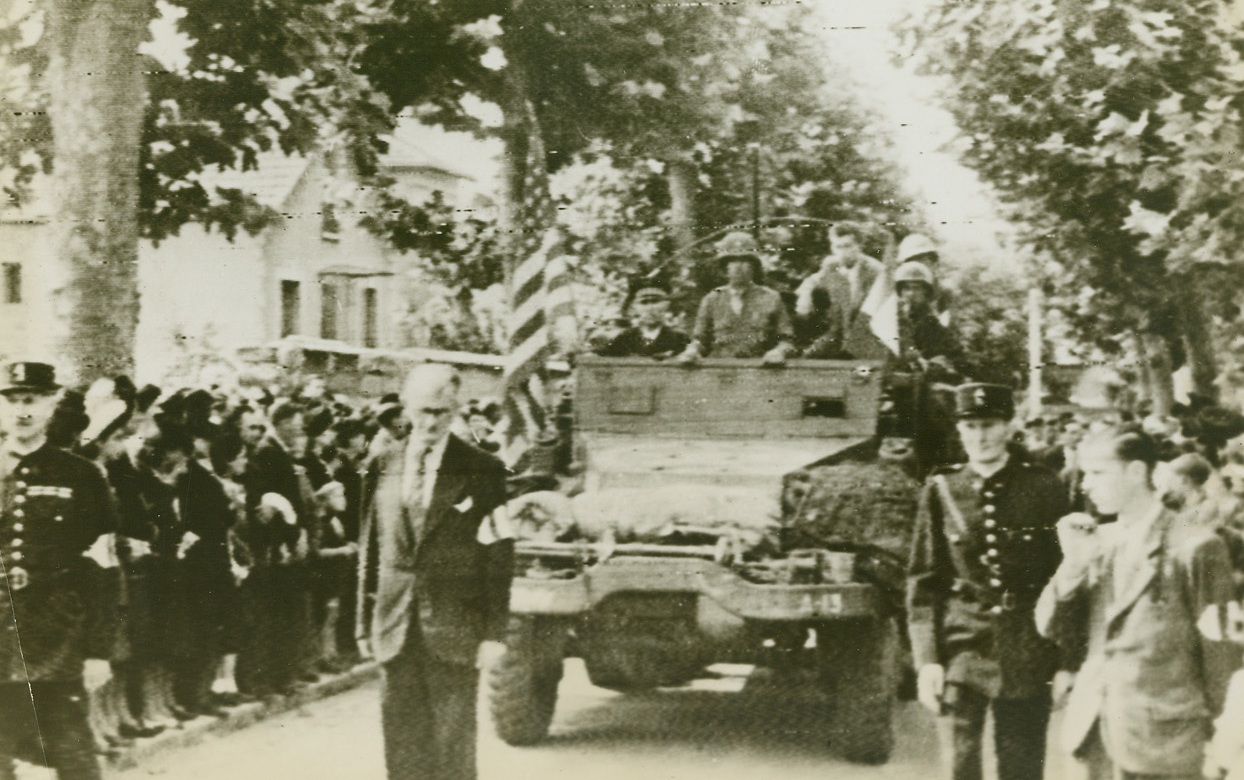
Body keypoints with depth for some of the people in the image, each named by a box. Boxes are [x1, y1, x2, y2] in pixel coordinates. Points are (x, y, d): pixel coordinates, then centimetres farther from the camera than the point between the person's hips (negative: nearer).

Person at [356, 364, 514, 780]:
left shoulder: (482, 470, -3)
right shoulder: (382, 468, 7)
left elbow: (499, 556, -4)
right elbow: (370, 550, 11)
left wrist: (493, 632, -8)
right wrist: (365, 622, 9)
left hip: (455, 630, -3)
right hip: (396, 630, 3)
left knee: (453, 743, 1)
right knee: (402, 743, 7)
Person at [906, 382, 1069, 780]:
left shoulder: (1043, 489, 1)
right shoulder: (941, 491, 3)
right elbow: (923, 583, 3)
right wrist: (926, 660, -4)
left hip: (1027, 657, 0)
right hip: (961, 647, 0)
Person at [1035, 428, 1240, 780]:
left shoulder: (1195, 546, -9)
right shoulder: (1097, 542, 11)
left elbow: (1217, 651, -5)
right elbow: (1055, 630, 7)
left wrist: (1215, 738, 0)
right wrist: (1074, 563, -6)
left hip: (1161, 741, -6)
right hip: (1097, 732, 6)